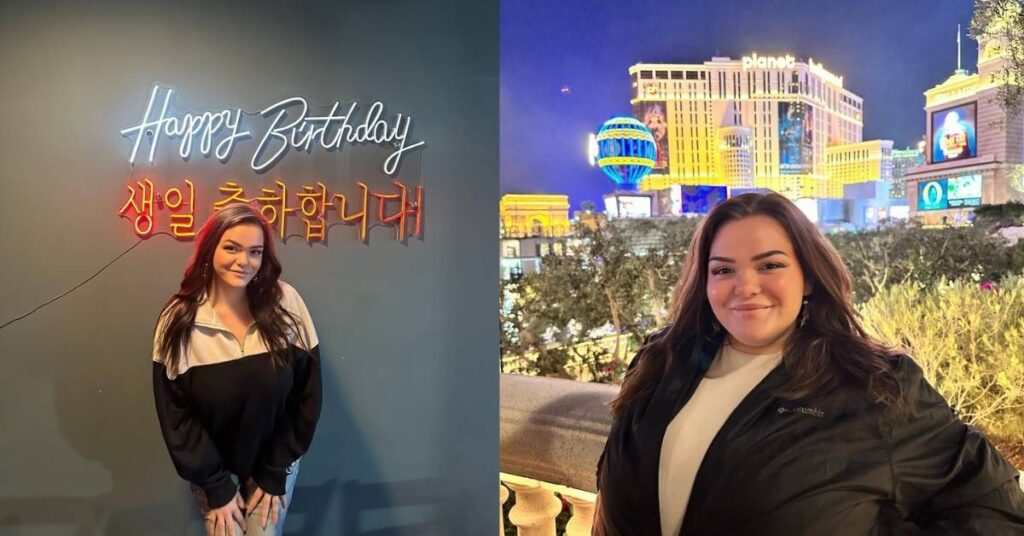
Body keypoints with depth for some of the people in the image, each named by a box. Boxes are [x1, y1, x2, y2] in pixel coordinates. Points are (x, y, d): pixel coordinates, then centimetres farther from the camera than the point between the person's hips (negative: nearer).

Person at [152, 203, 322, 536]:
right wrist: (215, 486, -10)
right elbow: (176, 414, -9)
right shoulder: (180, 319, -15)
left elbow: (307, 392, -10)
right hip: (214, 468, 0)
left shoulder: (285, 303, -15)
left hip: (274, 463, 0)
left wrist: (276, 474, -8)